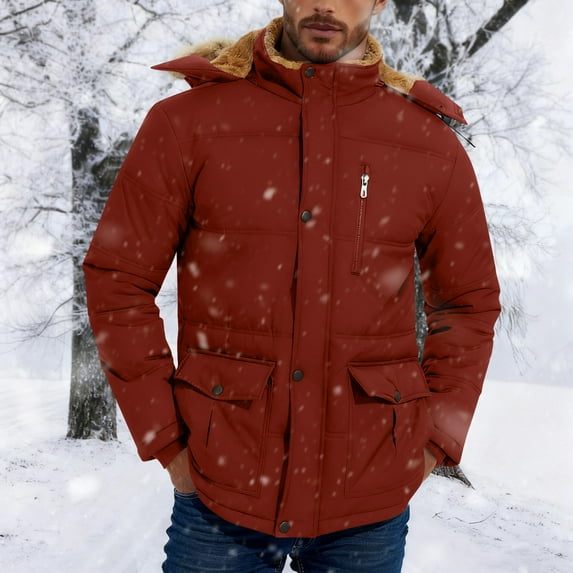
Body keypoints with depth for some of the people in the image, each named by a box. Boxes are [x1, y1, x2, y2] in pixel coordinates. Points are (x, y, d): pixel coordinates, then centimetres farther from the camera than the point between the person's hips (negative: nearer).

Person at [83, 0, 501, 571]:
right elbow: (118, 281, -1)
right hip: (221, 489, -1)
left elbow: (470, 303, 10)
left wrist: (435, 442, 2)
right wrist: (165, 441, -4)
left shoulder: (431, 145, 1)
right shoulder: (187, 122, -4)